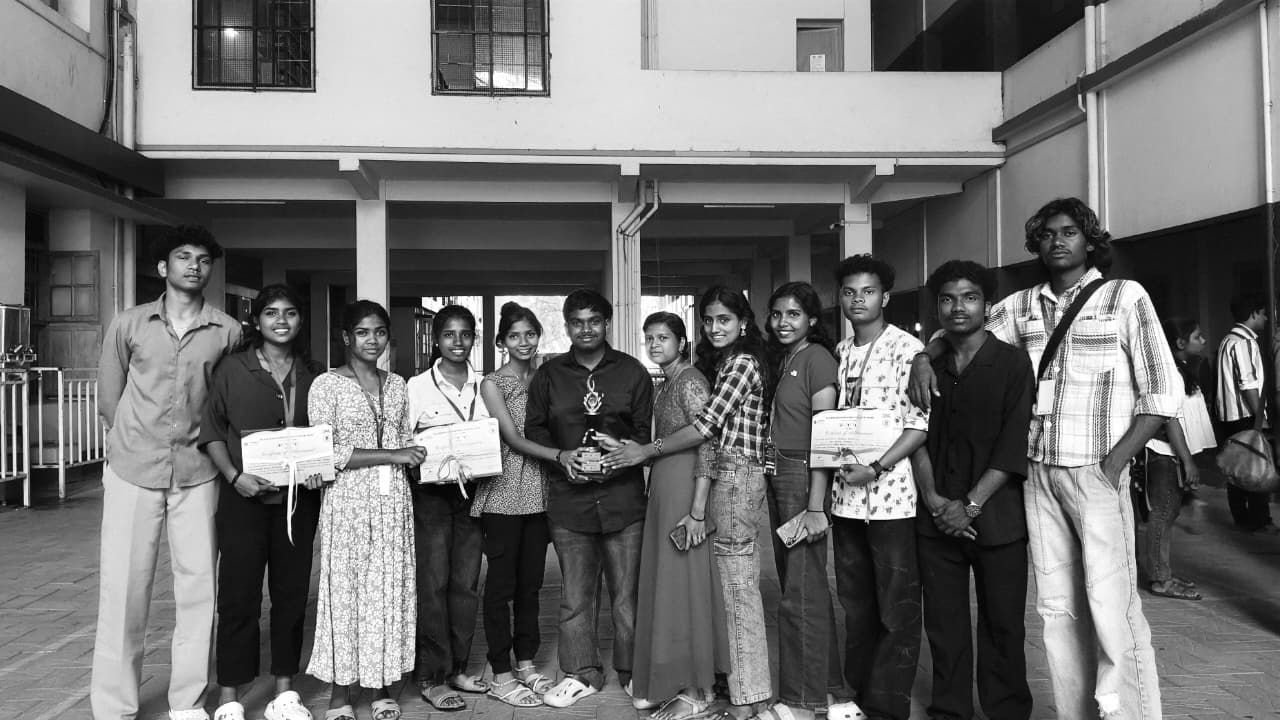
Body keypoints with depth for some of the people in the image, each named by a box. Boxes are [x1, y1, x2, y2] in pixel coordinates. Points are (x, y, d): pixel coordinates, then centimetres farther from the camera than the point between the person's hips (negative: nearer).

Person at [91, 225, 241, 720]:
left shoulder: (227, 331, 1)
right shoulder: (128, 325, 3)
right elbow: (108, 400, 10)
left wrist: (198, 440, 5)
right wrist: (137, 440, 11)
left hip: (197, 473, 0)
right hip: (132, 470, 0)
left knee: (199, 584, 4)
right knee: (123, 586, 3)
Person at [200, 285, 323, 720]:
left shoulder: (309, 375, 7)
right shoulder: (232, 369, -1)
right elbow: (211, 431, -1)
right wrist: (235, 476, -13)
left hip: (297, 499, 3)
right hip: (245, 498, -3)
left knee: (292, 594, 9)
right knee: (239, 596, 1)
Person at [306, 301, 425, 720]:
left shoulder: (397, 385, 12)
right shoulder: (327, 385, -3)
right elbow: (325, 452, -11)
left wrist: (418, 457, -2)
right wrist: (392, 455, -14)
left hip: (393, 501, 4)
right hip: (348, 501, -4)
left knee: (391, 589, 6)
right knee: (346, 589, 2)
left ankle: (382, 685, 19)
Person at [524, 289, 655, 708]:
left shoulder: (632, 372, 6)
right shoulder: (548, 375, 8)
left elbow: (646, 432, 6)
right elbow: (533, 430, 10)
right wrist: (561, 456, -7)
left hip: (623, 496, -1)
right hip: (569, 498, 1)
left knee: (627, 592, 6)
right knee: (576, 595, 8)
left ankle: (633, 672, 21)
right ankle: (582, 674, 21)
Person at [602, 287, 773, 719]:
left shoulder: (741, 363, -11)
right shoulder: (720, 363, 18)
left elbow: (705, 427, -16)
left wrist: (646, 451, -11)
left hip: (735, 476, -10)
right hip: (729, 477, 10)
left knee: (738, 587, -3)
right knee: (739, 586, 13)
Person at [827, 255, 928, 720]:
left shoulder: (906, 348, -7)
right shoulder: (839, 353, 12)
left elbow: (921, 424, -11)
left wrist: (877, 467, -19)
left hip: (890, 493, -6)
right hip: (845, 493, 6)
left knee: (897, 607, 3)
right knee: (855, 602, 15)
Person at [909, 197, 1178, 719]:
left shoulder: (1125, 297, 0)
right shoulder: (1022, 305, 11)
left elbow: (1162, 392, -3)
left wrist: (1114, 465, -11)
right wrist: (924, 356, -2)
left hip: (1096, 474, -4)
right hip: (1038, 474, 4)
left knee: (1111, 607, -8)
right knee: (1056, 608, 9)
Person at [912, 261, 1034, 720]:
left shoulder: (1012, 363, -1)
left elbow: (1014, 444, -8)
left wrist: (971, 505, -13)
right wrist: (934, 499, -8)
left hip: (996, 517, -2)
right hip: (936, 519, 3)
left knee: (1003, 625, 6)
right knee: (943, 624, 7)